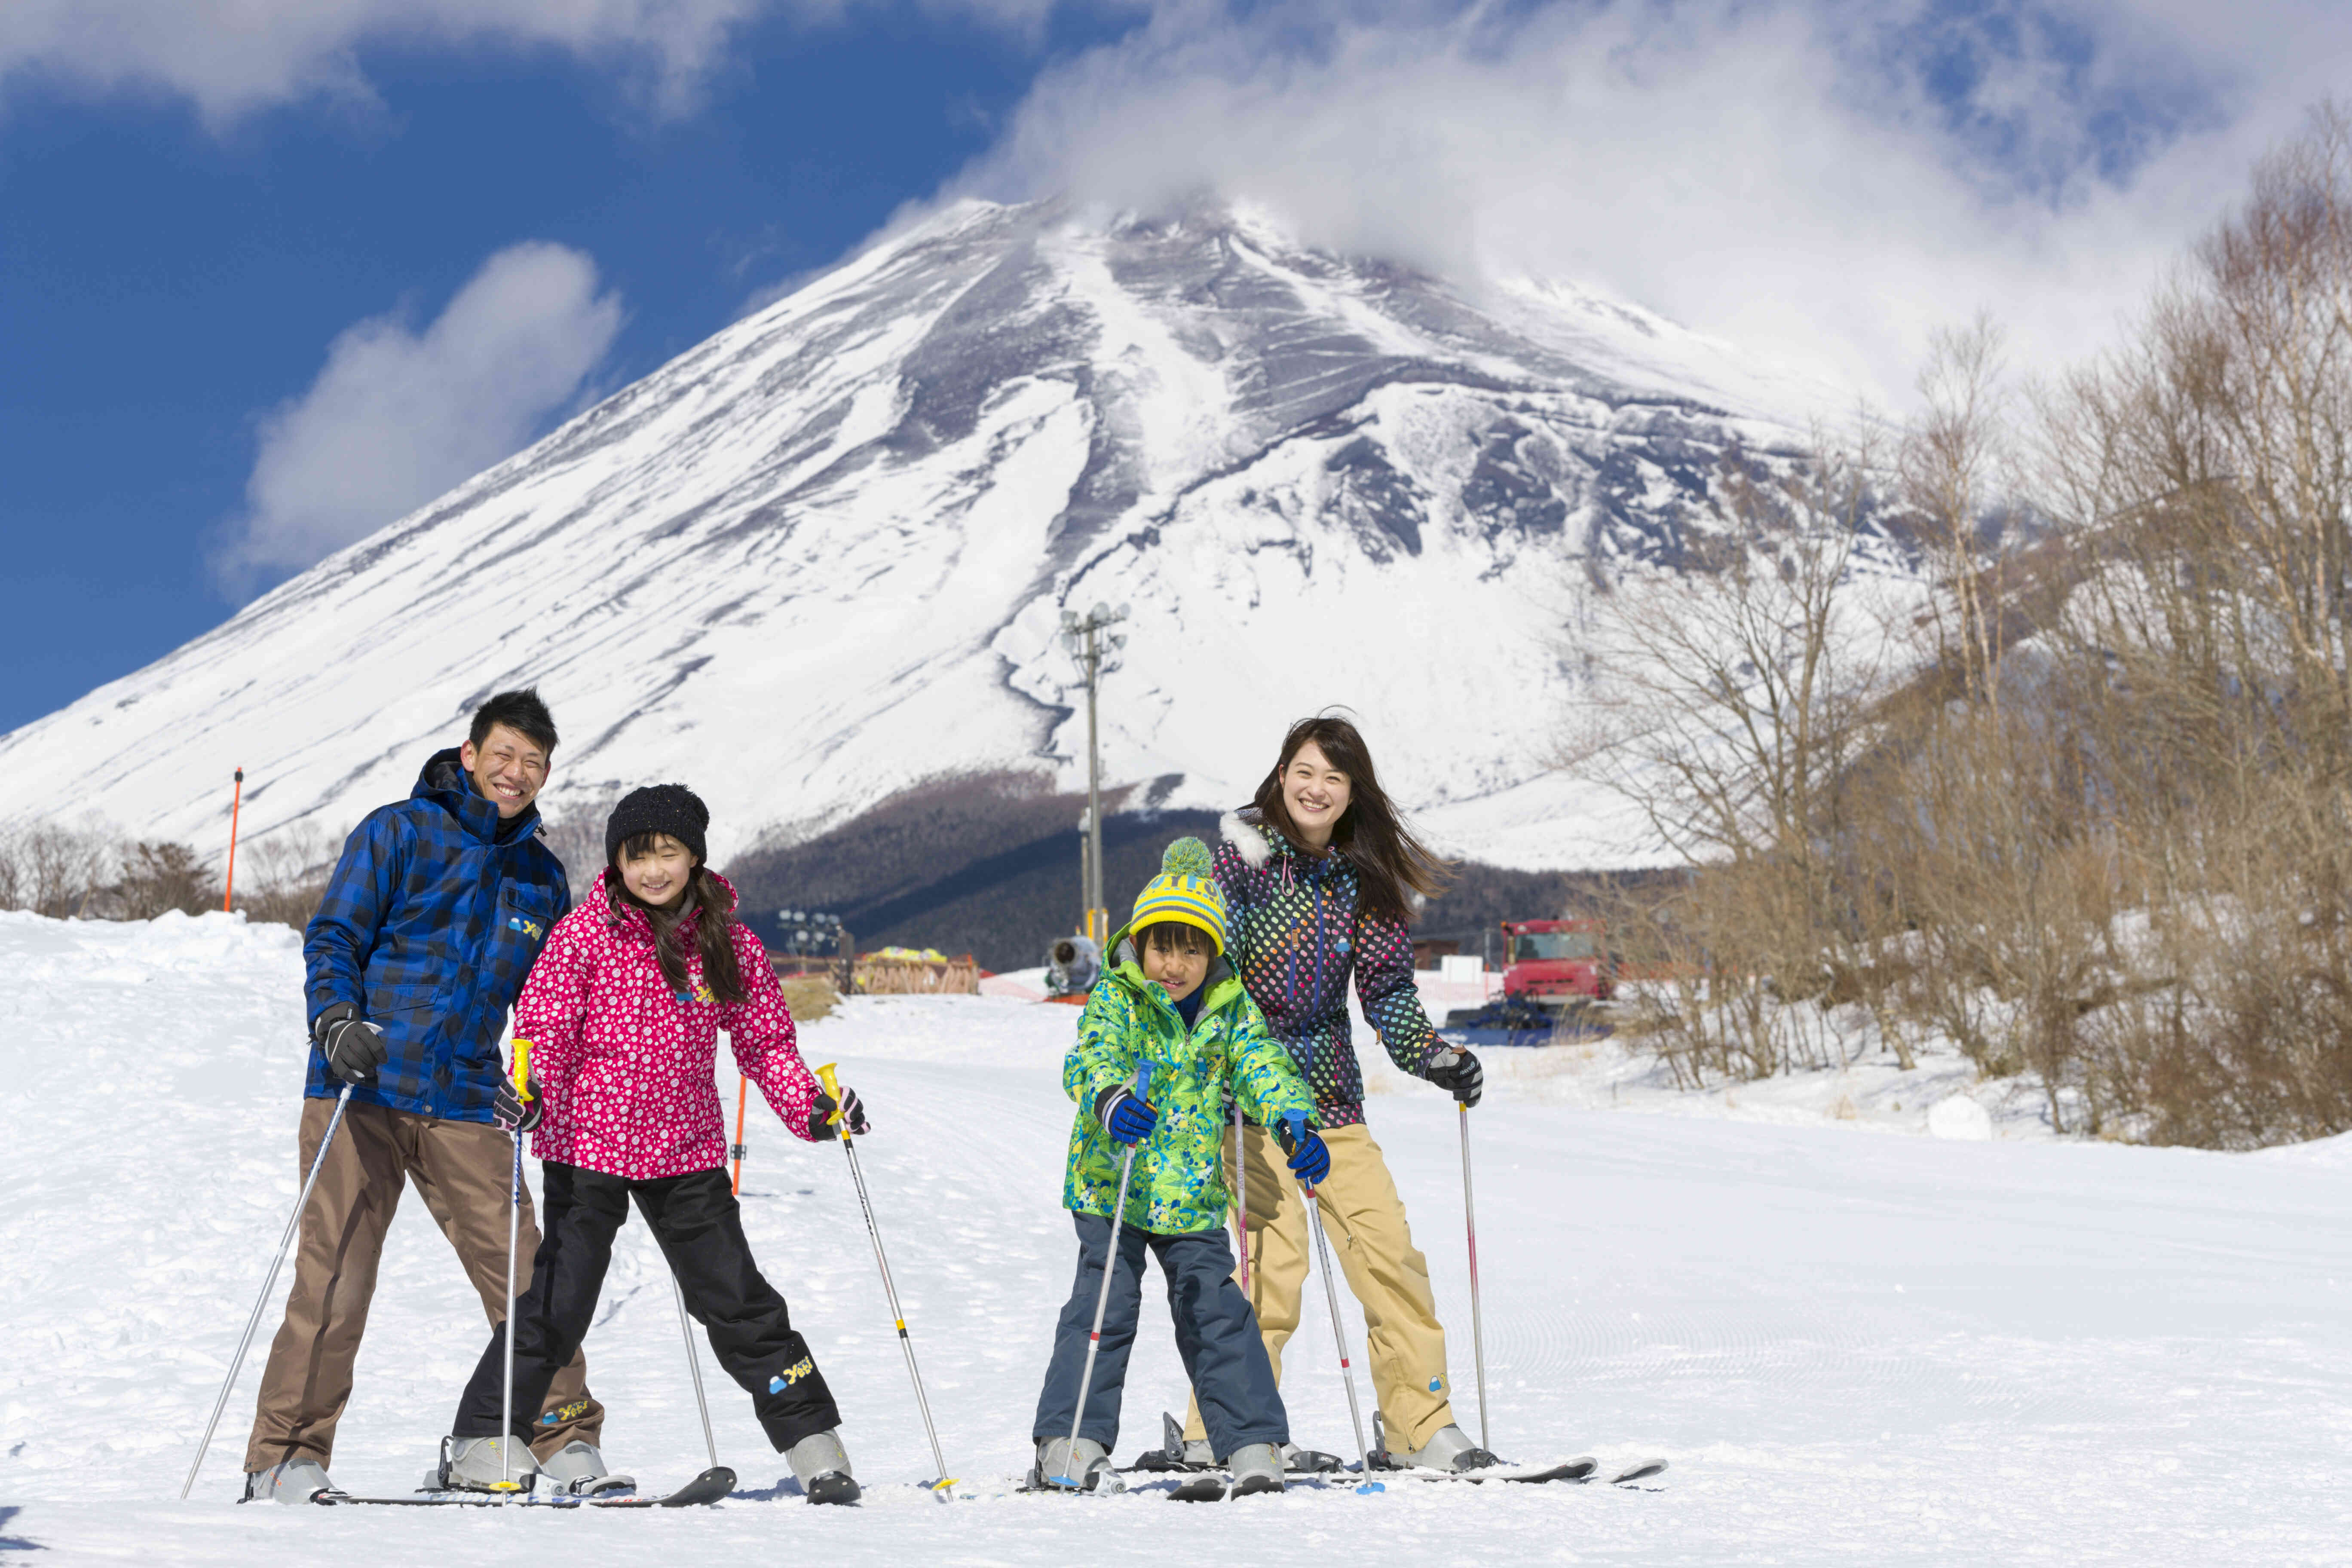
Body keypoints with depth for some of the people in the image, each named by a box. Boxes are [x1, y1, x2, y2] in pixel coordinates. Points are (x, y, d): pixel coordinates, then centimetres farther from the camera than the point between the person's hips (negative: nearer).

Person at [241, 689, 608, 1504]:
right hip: (361, 1092, -3)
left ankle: (567, 1437, 12)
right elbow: (333, 937, -3)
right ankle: (286, 1455, 5)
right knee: (334, 1279, -6)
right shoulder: (398, 832, 2)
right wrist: (337, 1021, -20)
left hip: (465, 1105, 3)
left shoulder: (544, 878, 16)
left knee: (524, 1275, -2)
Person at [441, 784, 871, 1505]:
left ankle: (812, 1439, 16)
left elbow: (765, 1038, 9)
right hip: (590, 1144, -3)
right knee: (561, 1297, -4)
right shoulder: (586, 933, -6)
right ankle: (480, 1441, 9)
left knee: (735, 1298, 7)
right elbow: (545, 1028, -7)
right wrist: (533, 1092, -25)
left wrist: (809, 1106, -4)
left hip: (688, 1151, 3)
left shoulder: (728, 943, 3)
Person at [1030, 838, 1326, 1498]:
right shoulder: (1115, 998, -7)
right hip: (1112, 1185, -3)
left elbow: (1263, 1067, -2)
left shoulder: (1230, 1007, 5)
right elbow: (1092, 1058, -23)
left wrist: (1296, 1126, -22)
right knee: (1106, 1305, -8)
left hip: (1192, 1195, 3)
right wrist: (1112, 1100, -47)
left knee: (1217, 1312, 2)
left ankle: (1253, 1444, 7)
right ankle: (1069, 1442, -1)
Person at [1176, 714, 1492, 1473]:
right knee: (1274, 1262, -14)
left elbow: (1386, 988, 12)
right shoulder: (1242, 857, -6)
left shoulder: (1363, 877, 8)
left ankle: (1419, 1426, 14)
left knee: (1392, 1255, 1)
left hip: (1332, 1099, 5)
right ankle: (1216, 1436, -2)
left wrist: (1431, 1055, -3)